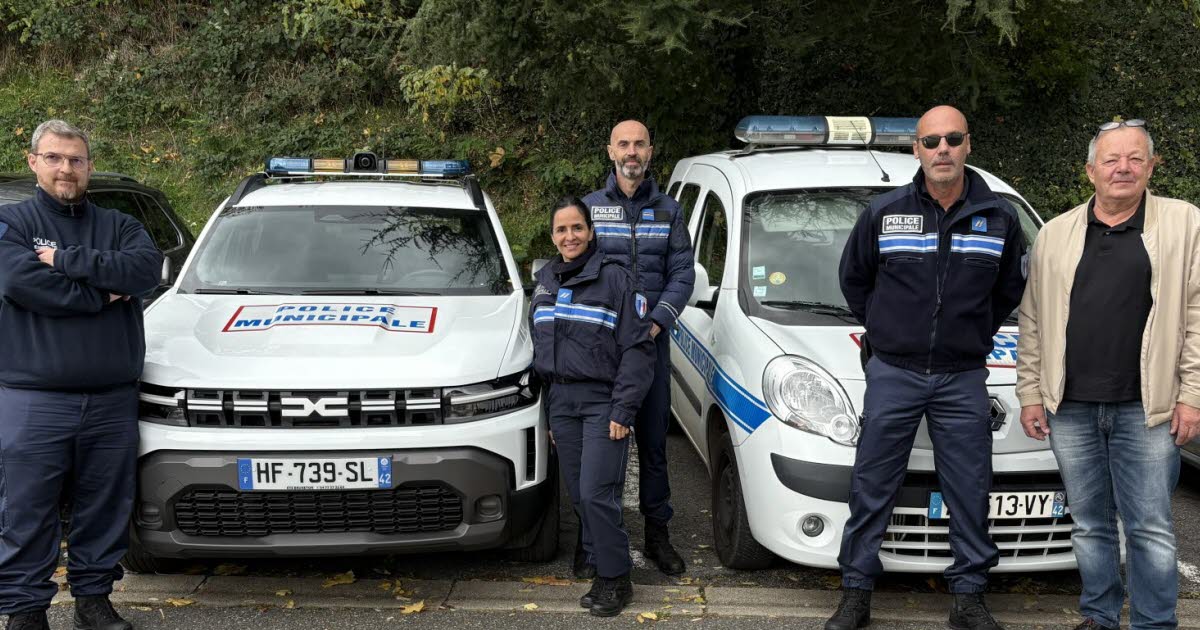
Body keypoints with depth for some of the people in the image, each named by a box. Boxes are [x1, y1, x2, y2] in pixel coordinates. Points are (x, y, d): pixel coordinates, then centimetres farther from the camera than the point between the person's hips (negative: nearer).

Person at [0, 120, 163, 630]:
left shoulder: (118, 226, 13)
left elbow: (147, 267, -9)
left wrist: (68, 260, -14)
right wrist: (104, 292, -10)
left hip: (112, 400, 3)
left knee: (106, 507, 10)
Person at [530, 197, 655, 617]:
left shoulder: (614, 278, -6)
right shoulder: (545, 280, 13)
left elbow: (637, 348, -9)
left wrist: (623, 410, -15)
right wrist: (547, 413, 16)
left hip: (602, 401, -6)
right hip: (561, 401, 6)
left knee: (596, 493, -10)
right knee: (579, 495, 7)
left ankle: (615, 580, 2)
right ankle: (601, 568, 18)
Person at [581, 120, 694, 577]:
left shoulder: (668, 211, 9)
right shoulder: (589, 207, 6)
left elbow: (682, 274, 4)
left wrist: (657, 321, -10)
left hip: (652, 338, 1)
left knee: (653, 439, 7)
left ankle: (657, 532, 17)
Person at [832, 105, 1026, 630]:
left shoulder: (999, 218, 0)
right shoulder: (885, 212, -3)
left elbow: (1010, 288, 16)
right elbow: (853, 277, 12)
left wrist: (977, 334, 11)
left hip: (964, 378, 1)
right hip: (893, 374, -1)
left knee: (970, 492, 6)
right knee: (872, 488, 4)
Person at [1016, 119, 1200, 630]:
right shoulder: (1054, 234, 10)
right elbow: (1032, 322, 11)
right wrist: (1030, 393, 7)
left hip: (1146, 411, -3)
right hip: (1070, 409, 3)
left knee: (1150, 528, 1)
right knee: (1089, 526, 13)